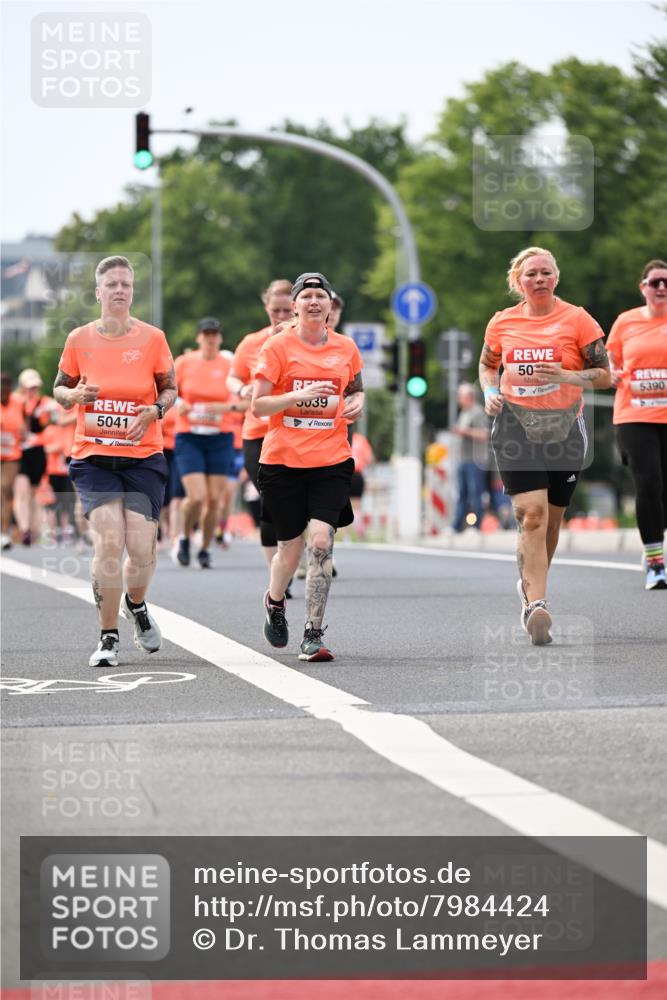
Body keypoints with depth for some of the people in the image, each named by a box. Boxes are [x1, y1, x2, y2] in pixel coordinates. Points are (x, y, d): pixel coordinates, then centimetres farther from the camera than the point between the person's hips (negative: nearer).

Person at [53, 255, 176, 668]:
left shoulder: (152, 338, -1)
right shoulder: (79, 339, 1)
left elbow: (170, 389, 9)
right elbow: (60, 389, 12)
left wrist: (155, 410, -12)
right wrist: (75, 395, -11)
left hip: (143, 457, 0)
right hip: (93, 457, 0)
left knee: (141, 549, -7)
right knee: (109, 541, -16)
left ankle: (135, 604, 30)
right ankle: (109, 637, -2)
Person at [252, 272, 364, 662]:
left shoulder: (346, 347, 7)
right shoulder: (278, 346, -1)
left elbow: (356, 388, 25)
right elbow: (258, 405, -4)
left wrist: (357, 403, 1)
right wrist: (299, 395, -19)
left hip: (332, 460, 1)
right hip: (283, 459, -1)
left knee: (321, 540, -15)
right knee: (291, 547, 7)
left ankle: (314, 636, -12)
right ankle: (275, 601, 42)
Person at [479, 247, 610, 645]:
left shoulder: (577, 319, -2)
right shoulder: (502, 322, 5)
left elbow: (605, 375, -2)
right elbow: (487, 365, 22)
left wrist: (567, 376, -19)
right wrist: (490, 393, 1)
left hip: (565, 428, 0)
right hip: (516, 427, 0)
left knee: (551, 518, 10)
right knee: (531, 513, -16)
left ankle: (531, 585, 36)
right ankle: (536, 604, -21)